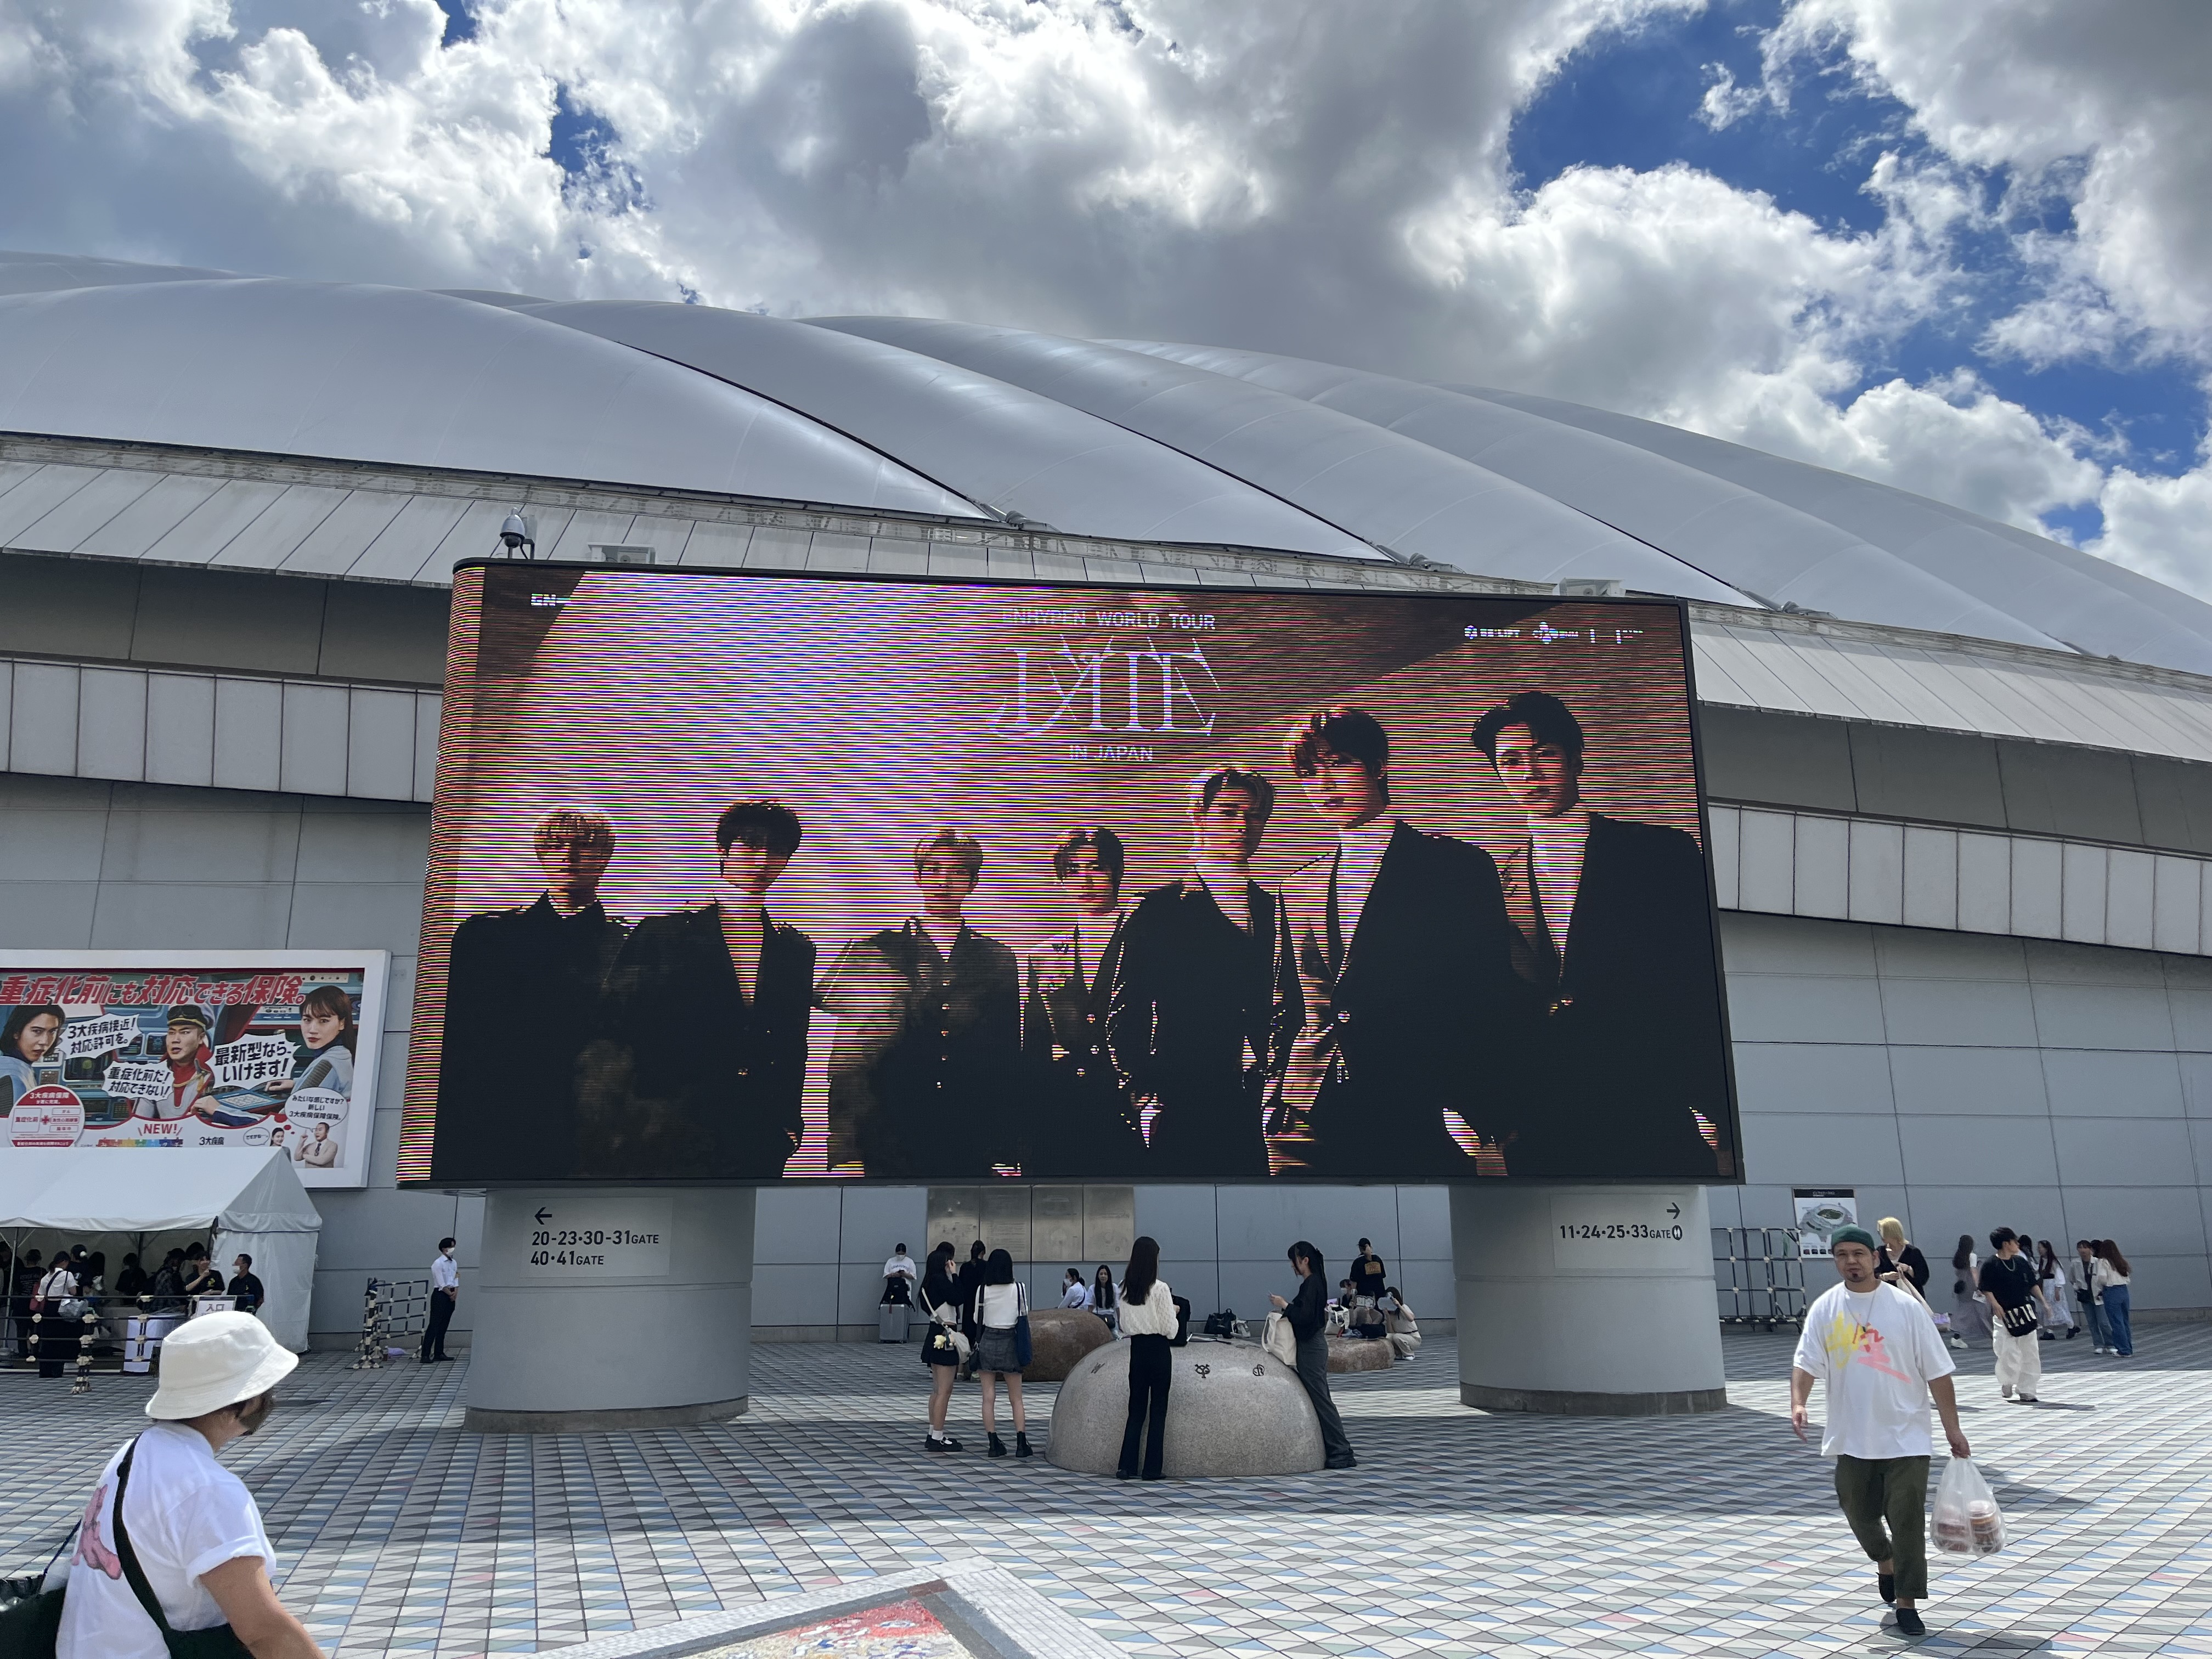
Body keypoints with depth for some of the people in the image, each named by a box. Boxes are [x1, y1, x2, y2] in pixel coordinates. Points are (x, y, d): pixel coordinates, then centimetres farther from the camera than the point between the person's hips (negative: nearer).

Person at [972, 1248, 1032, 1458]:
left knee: (989, 1397, 6)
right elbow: (1024, 1317, 3)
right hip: (1010, 1343, 0)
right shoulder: (1019, 1289, -6)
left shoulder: (983, 1290, -5)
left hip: (987, 1342, 0)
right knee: (1016, 1398, 8)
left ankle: (994, 1444, 4)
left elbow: (977, 1319, 2)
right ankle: (1021, 1444, 3)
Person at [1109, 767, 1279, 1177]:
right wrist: (1143, 1097, -6)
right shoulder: (1160, 909, 5)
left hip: (1259, 1109, 3)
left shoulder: (1277, 912, 16)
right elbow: (1123, 1016, 2)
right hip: (1182, 1108, -3)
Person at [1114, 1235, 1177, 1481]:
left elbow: (1124, 1327, 8)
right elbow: (1170, 1330, -12)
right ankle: (1152, 1468, 7)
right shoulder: (1160, 1289, -15)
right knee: (1158, 1411, 5)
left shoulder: (1125, 1289, 0)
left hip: (1137, 1350, 5)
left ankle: (1126, 1467, 8)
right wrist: (1173, 1311, 6)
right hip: (1158, 1350, -4)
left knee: (1136, 1409, 12)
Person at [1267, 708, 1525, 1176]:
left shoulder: (1459, 867, 4)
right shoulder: (1300, 887, 18)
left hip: (1416, 1118, -4)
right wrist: (1275, 1101, 10)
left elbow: (1494, 998, 0)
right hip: (1307, 1118, 4)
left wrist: (1473, 1109, -8)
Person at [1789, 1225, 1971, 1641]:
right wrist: (1798, 1402, -22)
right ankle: (1885, 1563, 42)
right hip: (1851, 1438, 2)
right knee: (1860, 1514, 13)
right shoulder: (1824, 1308, -2)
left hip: (1906, 1436, -2)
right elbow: (1807, 1362, -6)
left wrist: (1953, 1430, -3)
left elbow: (1937, 1373, -3)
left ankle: (1907, 1604, 9)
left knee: (1908, 1520, -3)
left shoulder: (1907, 1306, -7)